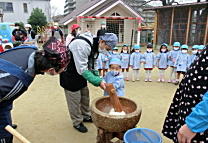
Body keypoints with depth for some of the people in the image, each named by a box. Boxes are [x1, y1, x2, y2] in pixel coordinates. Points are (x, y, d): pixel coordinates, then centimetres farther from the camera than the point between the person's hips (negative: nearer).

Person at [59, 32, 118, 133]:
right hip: (70, 74, -8)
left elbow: (93, 67, 5)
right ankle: (77, 123, 22)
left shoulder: (96, 46, -3)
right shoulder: (82, 45, -32)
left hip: (80, 73, 9)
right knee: (75, 99, 2)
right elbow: (82, 69, -33)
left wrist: (99, 80, -7)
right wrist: (98, 82, -31)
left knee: (85, 95, 17)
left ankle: (86, 116, 38)